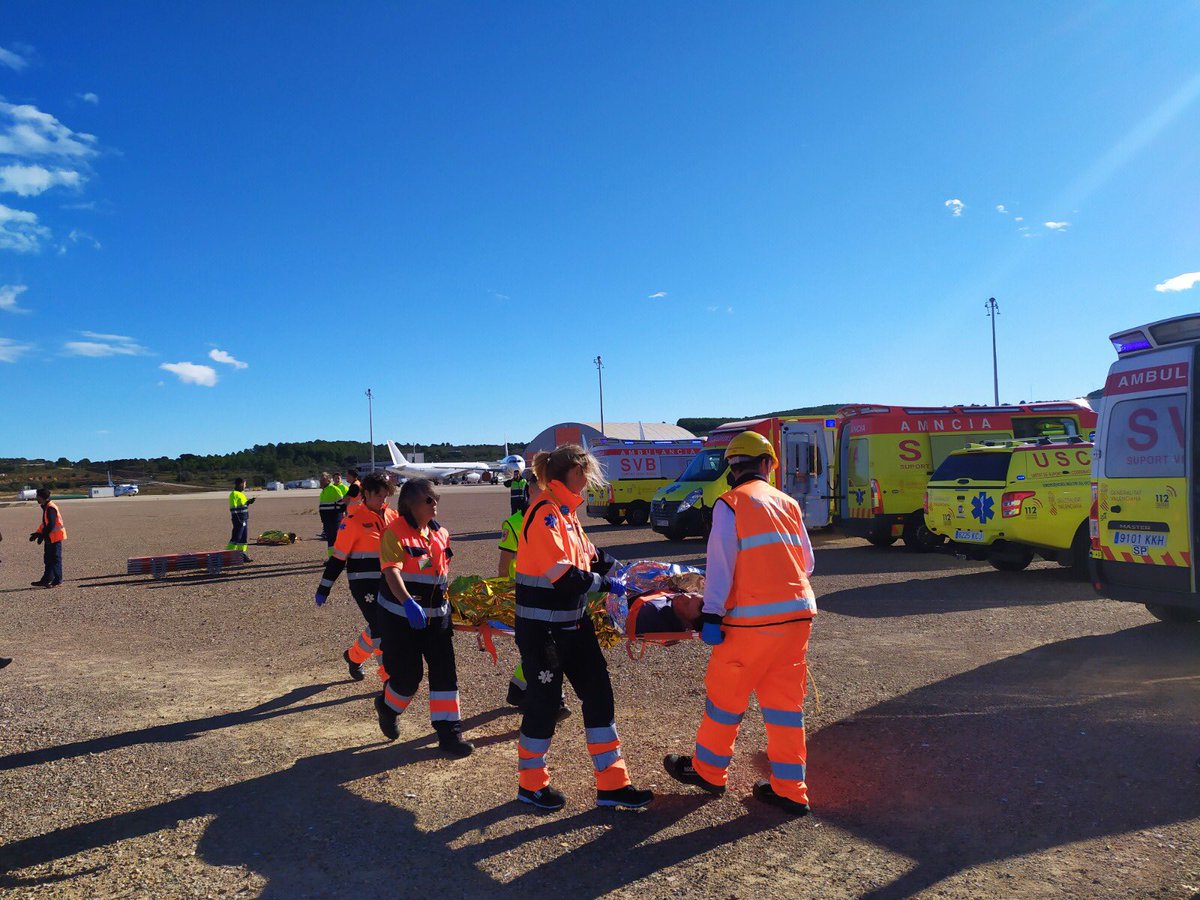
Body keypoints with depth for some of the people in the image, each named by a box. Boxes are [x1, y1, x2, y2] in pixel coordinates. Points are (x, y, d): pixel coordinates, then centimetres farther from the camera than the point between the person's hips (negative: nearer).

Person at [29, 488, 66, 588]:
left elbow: (51, 524, -23)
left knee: (55, 559, -4)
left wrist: (42, 535, -19)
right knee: (48, 559, 15)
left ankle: (57, 581, 1)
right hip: (49, 538, 10)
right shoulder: (46, 507, 14)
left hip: (55, 537, -10)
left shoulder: (50, 508, -19)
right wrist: (38, 533, 15)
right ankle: (46, 580, 24)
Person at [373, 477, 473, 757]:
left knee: (444, 671, 0)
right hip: (401, 616, -6)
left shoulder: (440, 533, 5)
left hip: (436, 615, 6)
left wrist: (450, 601, 14)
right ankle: (387, 706, 35)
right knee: (408, 674, 1)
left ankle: (449, 732, 7)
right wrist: (408, 603, -42)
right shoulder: (395, 532, -16)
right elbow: (392, 572, -28)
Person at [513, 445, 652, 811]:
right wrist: (607, 584, -14)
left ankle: (611, 784, 17)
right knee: (544, 700, 4)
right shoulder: (545, 512, -18)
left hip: (572, 621, 9)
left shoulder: (565, 512, 12)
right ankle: (530, 784, 26)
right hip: (542, 626, -9)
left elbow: (589, 555, 20)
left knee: (598, 692, 8)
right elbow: (562, 573, -25)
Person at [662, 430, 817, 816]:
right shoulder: (787, 502, 12)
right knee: (785, 700, 13)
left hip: (754, 618, -5)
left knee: (726, 695, 11)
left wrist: (711, 615, -13)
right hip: (798, 611, 6)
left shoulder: (731, 503, -4)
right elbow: (807, 562, 15)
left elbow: (721, 563, -12)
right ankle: (789, 789, 19)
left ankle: (708, 770, 28)